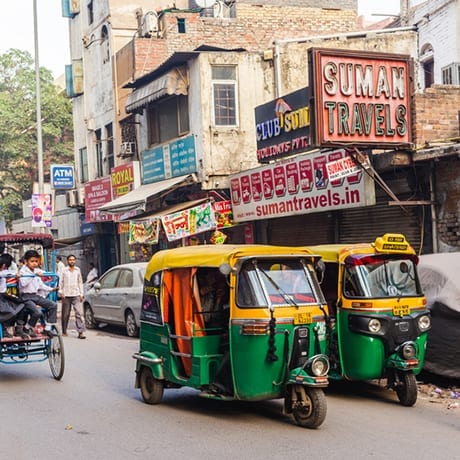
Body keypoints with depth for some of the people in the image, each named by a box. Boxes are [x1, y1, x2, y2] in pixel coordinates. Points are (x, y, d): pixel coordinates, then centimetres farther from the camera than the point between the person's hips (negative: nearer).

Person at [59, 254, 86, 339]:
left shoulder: (78, 270, 11)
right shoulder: (64, 270, 3)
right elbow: (61, 282, 5)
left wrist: (81, 294, 10)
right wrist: (60, 292, -6)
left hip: (76, 295, 1)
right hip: (66, 295, -1)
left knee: (79, 312, -11)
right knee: (65, 314, 5)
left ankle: (81, 332, -14)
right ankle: (64, 331, 19)